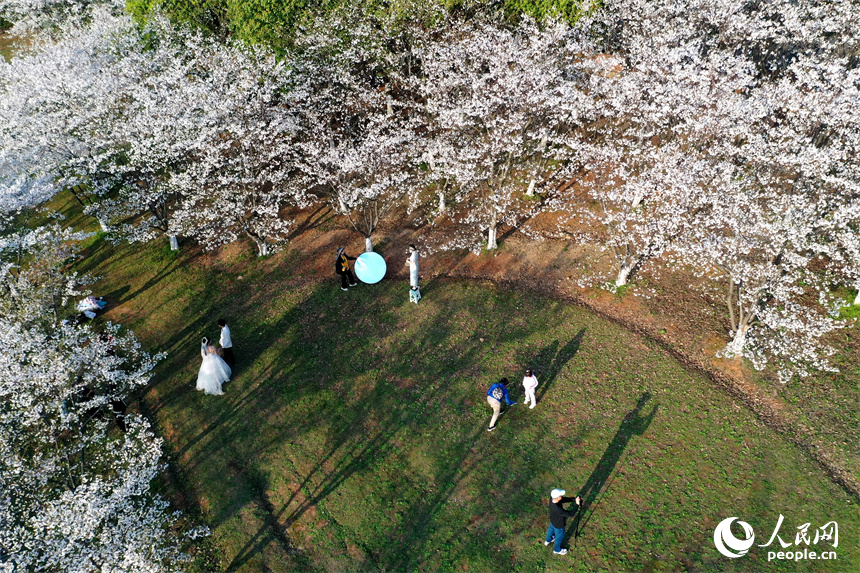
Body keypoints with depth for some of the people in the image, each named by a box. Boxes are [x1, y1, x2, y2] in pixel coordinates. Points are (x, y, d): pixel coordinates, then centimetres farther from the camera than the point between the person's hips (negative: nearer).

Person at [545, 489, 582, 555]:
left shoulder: (552, 498, -27)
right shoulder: (558, 509, -48)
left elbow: (563, 499, -12)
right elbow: (571, 514, -39)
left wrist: (574, 499, -23)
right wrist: (577, 504, -37)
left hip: (552, 520, 6)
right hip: (558, 525, -6)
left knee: (551, 529, 35)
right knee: (559, 537, 24)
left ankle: (548, 540, 66)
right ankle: (557, 550, 54)